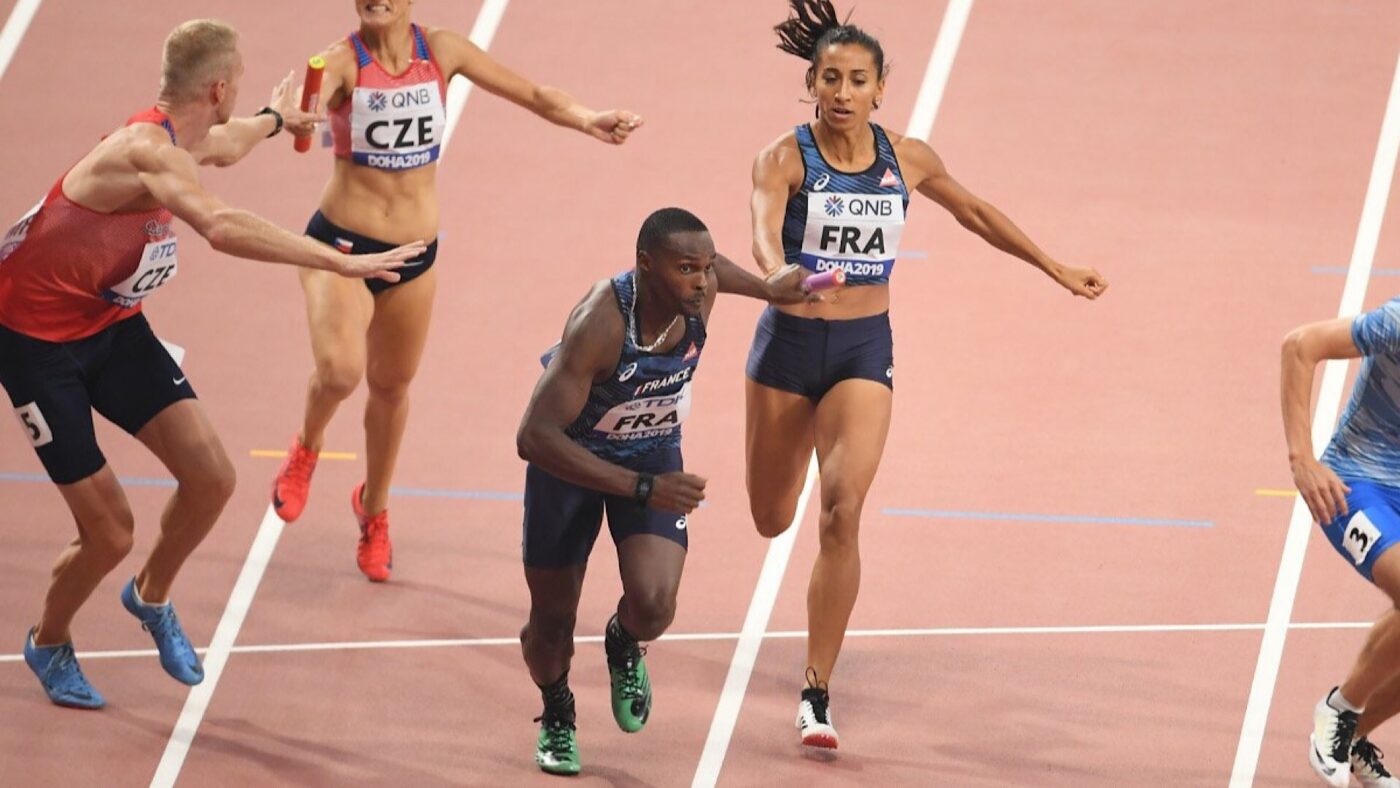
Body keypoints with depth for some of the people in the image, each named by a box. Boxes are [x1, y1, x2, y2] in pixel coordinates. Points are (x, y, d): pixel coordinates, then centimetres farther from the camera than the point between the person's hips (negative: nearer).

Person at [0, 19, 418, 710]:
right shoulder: (147, 149, -29)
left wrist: (274, 119, 51)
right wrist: (342, 263, -50)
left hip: (112, 324, 8)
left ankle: (152, 598, 24)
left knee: (210, 477, -6)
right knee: (109, 531, -6)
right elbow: (223, 228, -47)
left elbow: (221, 146, 30)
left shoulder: (177, 140, 2)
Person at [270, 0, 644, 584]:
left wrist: (587, 120, -18)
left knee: (391, 384, 16)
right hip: (340, 243, -4)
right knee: (340, 370, -25)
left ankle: (373, 510, 43)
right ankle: (306, 449, 11)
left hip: (414, 251, 4)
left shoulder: (440, 51, -5)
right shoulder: (343, 61, -16)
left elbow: (532, 94, 1)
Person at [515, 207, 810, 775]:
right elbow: (534, 436, -41)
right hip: (569, 459, -3)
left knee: (653, 605, -20)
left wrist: (768, 289, 17)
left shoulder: (698, 295, -21)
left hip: (654, 452, 3)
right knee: (552, 621, 6)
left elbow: (699, 265, 7)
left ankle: (625, 645, 19)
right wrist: (641, 488, -43)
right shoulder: (599, 324, -38)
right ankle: (556, 714, 41)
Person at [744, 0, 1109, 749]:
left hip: (865, 349, 1)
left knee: (841, 514, -17)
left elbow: (974, 212, 16)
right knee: (772, 520, 12)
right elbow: (763, 234, -30)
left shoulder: (906, 159, -1)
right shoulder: (785, 157, -12)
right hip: (790, 341, -1)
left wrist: (1057, 270, 19)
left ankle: (817, 693, -12)